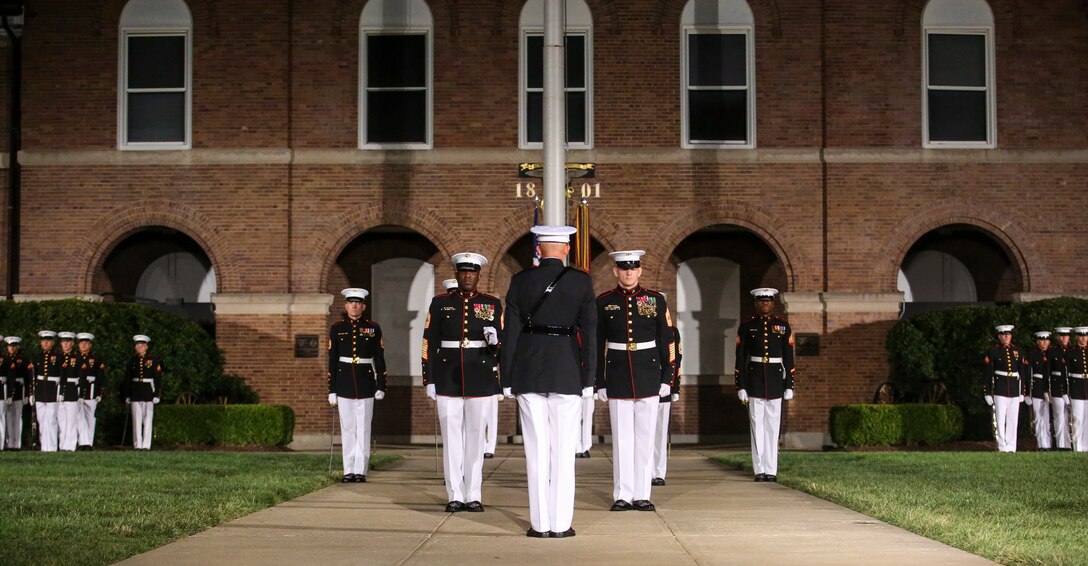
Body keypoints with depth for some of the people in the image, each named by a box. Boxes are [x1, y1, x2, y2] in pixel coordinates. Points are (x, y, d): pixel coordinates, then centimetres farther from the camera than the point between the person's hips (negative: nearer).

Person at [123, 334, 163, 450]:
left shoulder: (153, 360, 1)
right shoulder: (132, 361, 9)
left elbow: (158, 379, -1)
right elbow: (127, 379, 11)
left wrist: (157, 395, -7)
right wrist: (126, 396, 6)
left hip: (148, 392, -2)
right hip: (135, 394, 2)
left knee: (148, 420, 0)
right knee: (136, 420, 3)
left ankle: (146, 445, 3)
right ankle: (137, 445, 7)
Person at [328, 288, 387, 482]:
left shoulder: (373, 328, 4)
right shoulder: (337, 328, 5)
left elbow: (379, 358, 5)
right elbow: (332, 360, 5)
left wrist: (381, 386, 0)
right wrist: (331, 390, 2)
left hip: (366, 383, -1)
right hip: (344, 384, 1)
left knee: (363, 429, -1)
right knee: (347, 428, 4)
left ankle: (361, 470, 4)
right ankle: (348, 471, 9)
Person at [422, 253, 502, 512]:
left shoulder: (492, 304, 7)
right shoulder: (440, 304, 6)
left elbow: (501, 344, 9)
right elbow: (429, 343, 4)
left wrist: (493, 339, -15)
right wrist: (429, 380, -1)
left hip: (480, 380, 0)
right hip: (448, 380, 0)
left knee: (476, 436, 4)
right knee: (451, 436, 2)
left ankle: (473, 496, 9)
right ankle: (455, 496, 8)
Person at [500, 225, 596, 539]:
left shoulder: (520, 281, 2)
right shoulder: (581, 281, -1)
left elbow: (511, 332, 1)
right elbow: (589, 332, -3)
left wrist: (507, 380, 6)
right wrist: (588, 380, 2)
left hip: (527, 371, 1)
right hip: (566, 372, -1)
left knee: (536, 450, 5)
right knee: (563, 450, 4)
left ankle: (540, 523, 7)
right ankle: (560, 524, 5)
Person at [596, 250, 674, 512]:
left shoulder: (655, 300, 4)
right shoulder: (603, 302, 3)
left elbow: (666, 342, 5)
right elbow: (597, 345, 4)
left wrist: (667, 378, 0)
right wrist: (599, 382, 1)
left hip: (648, 375, 1)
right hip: (617, 376, 0)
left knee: (645, 436, 4)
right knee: (621, 437, 3)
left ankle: (642, 495, 10)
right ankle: (622, 495, 9)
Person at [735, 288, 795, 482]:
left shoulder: (783, 326, 7)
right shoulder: (747, 326, 3)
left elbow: (788, 358, 7)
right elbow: (740, 358, 2)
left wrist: (789, 385, 2)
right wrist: (740, 386, -3)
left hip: (775, 379, 1)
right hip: (754, 378, -1)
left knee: (773, 426, 2)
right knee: (757, 424, -1)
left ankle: (771, 470, 6)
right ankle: (760, 470, 3)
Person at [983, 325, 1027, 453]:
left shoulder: (1017, 352, 11)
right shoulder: (993, 351, 0)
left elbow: (1022, 373, 13)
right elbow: (988, 373, -3)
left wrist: (1022, 392, 9)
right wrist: (988, 393, -7)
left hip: (1015, 390, 3)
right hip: (1000, 390, -3)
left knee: (1013, 420, 4)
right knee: (1000, 420, -4)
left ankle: (1011, 447, 9)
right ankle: (1002, 447, -1)